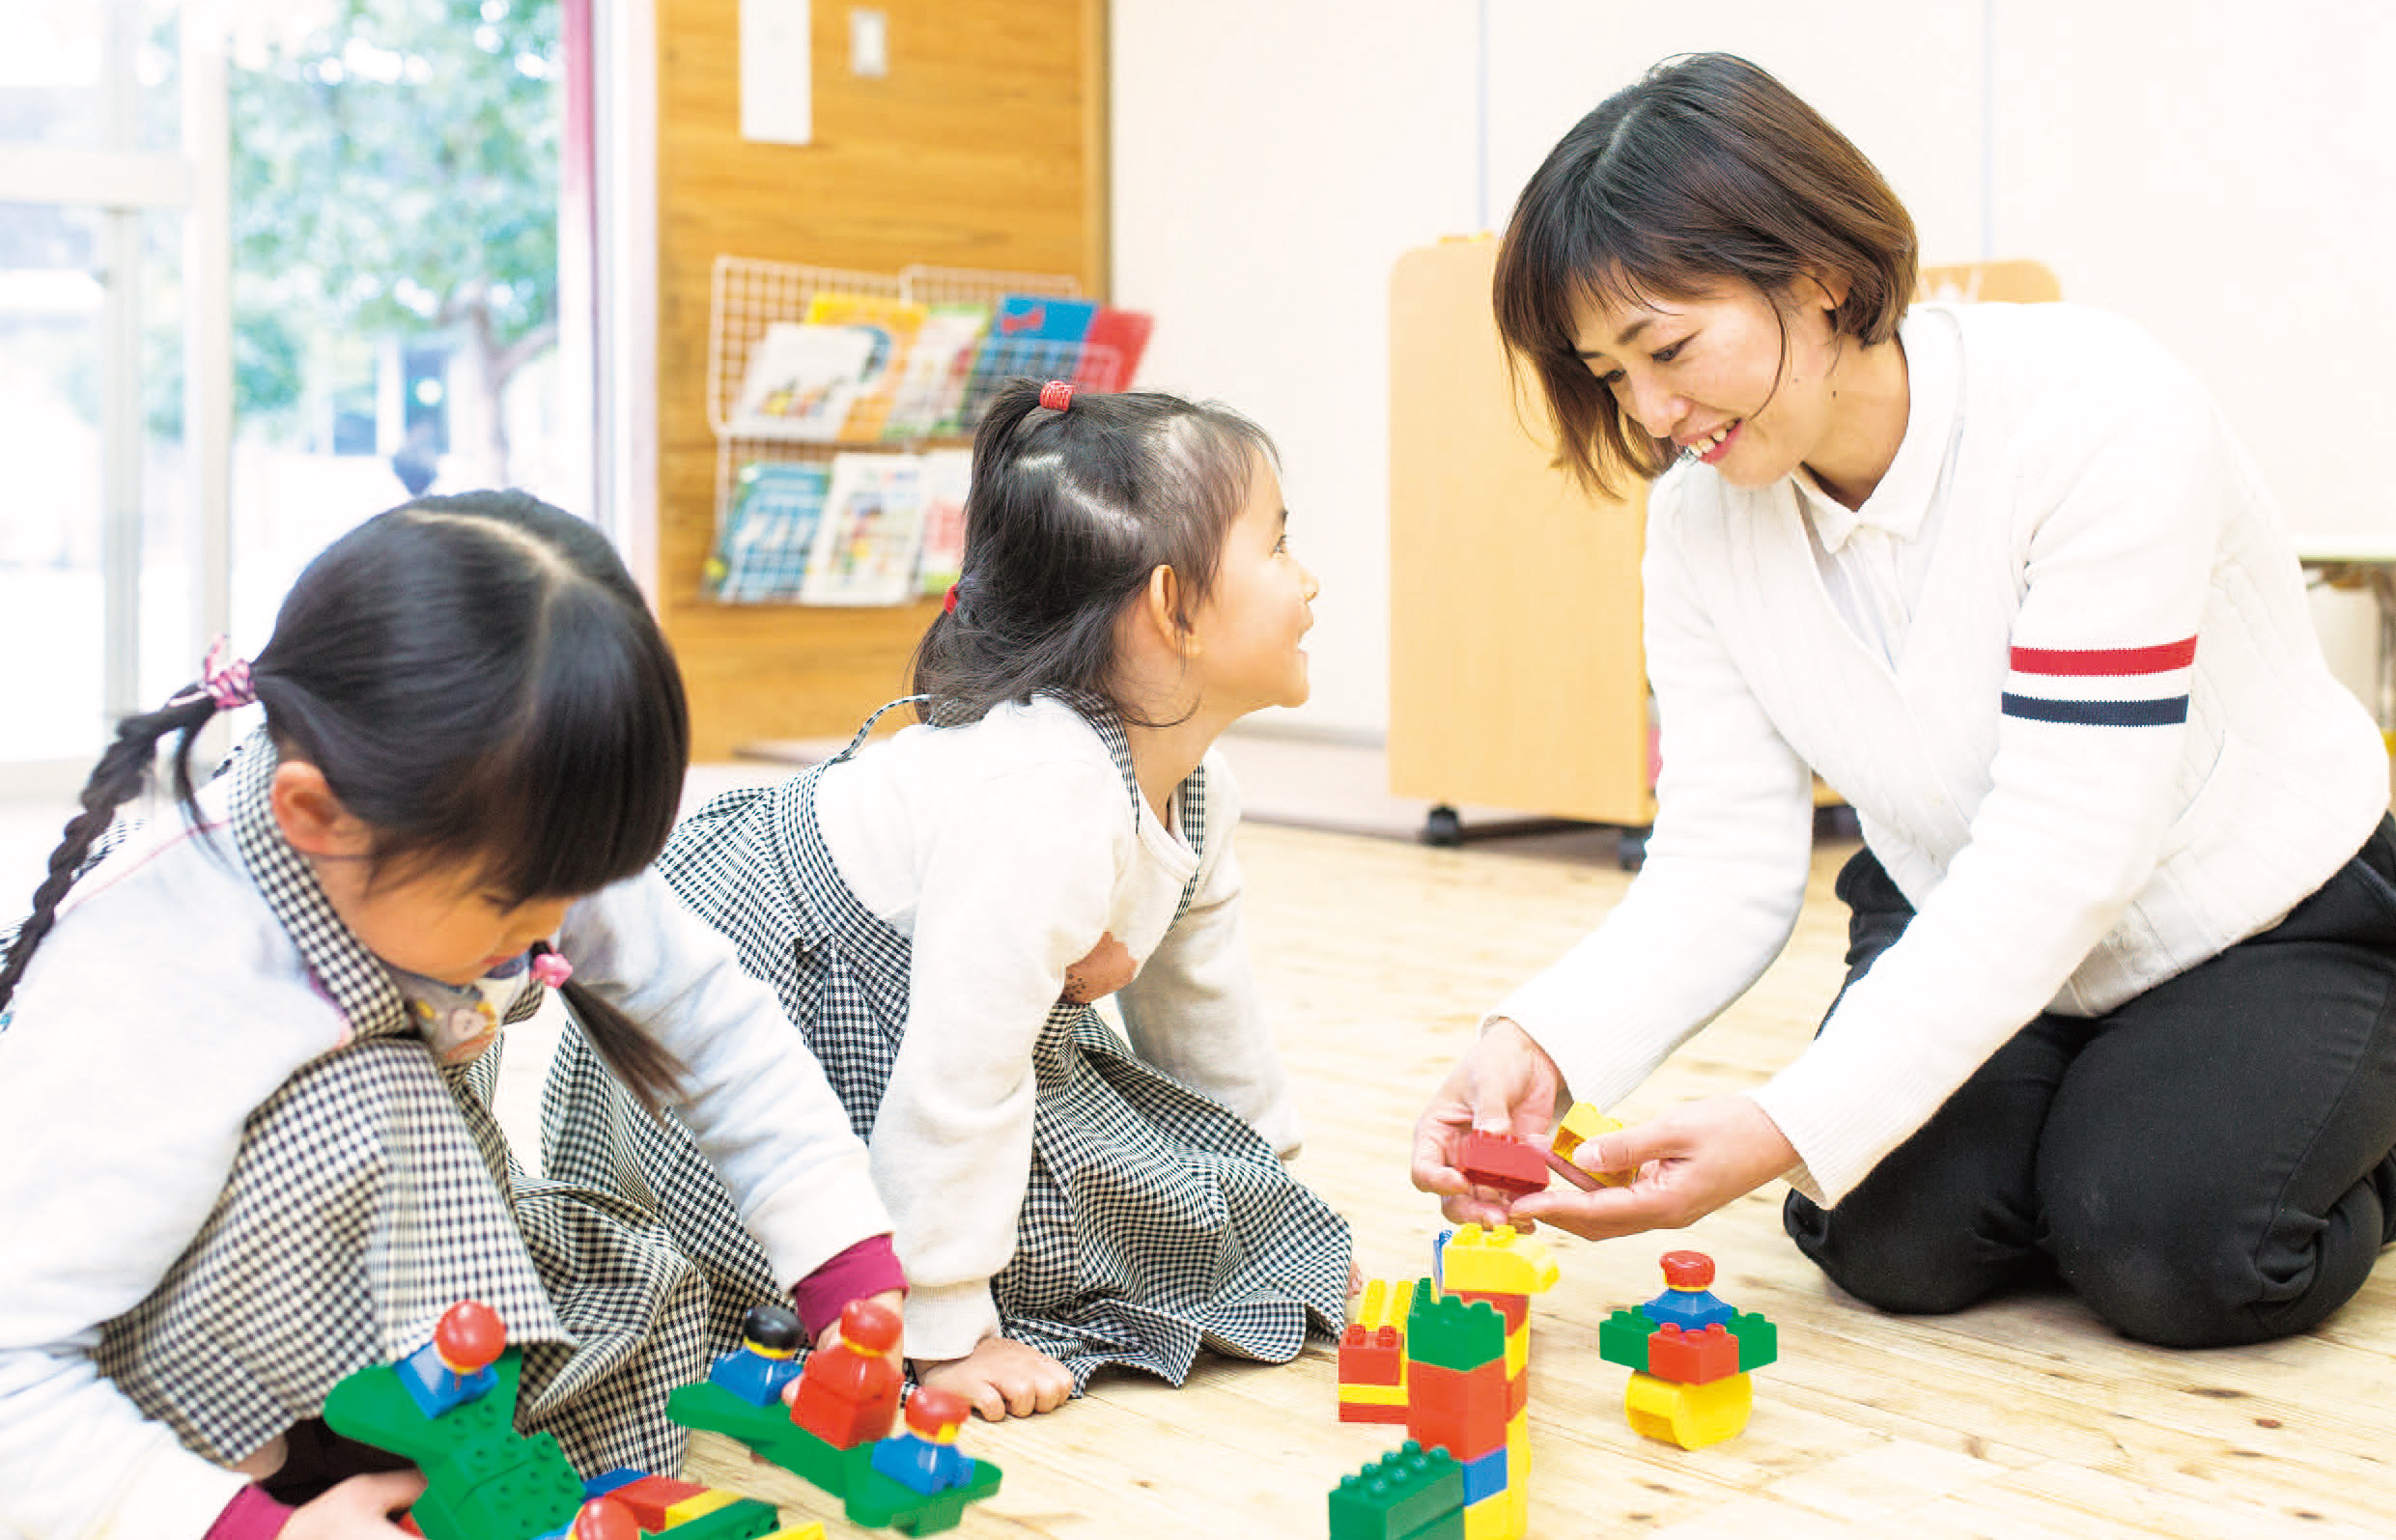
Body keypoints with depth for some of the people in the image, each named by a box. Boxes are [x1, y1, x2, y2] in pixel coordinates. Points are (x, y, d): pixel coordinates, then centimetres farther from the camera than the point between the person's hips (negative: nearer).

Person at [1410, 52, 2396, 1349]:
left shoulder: (2094, 418, -31)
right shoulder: (1702, 513, -12)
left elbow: (2057, 859, -35)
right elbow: (1723, 860, -14)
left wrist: (1788, 1127, -43)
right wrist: (1540, 1042, -35)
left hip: (2263, 925, -4)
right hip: (1975, 937, 4)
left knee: (2166, 1252, -24)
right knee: (1897, 1236, -19)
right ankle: (2084, 1114, 14)